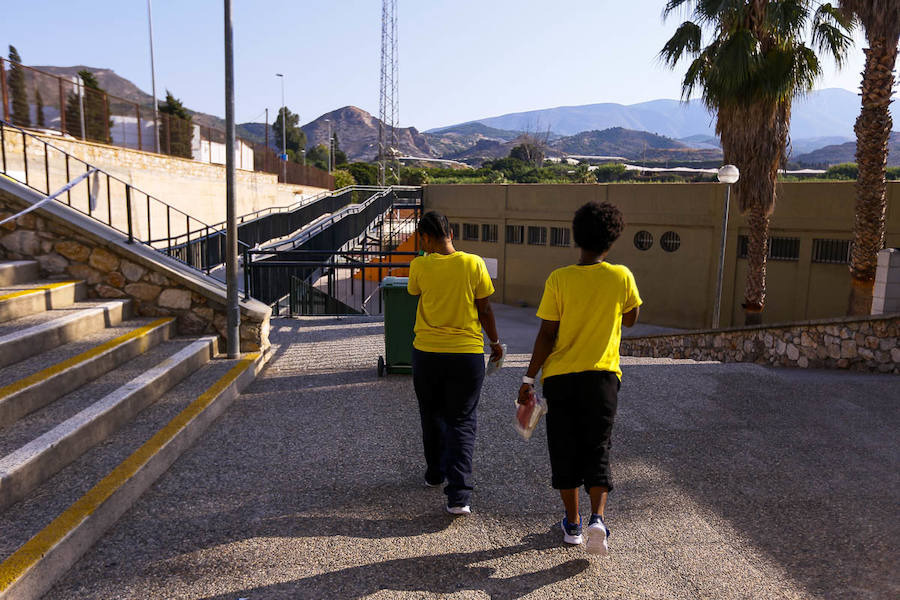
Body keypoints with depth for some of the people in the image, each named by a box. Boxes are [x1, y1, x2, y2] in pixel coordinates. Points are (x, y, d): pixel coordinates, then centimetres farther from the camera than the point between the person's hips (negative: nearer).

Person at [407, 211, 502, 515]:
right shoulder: (474, 264, -8)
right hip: (467, 353, -1)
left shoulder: (419, 265, -7)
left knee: (431, 416, 21)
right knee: (461, 422, 5)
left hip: (427, 353, 1)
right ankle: (458, 495, -4)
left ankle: (435, 473, 39)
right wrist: (495, 341, 11)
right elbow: (484, 310, -2)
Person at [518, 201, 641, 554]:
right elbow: (630, 320, 14)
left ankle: (572, 523, 21)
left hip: (560, 376, -1)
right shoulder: (621, 277, -3)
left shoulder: (559, 279, -8)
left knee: (564, 451, 12)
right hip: (602, 375, 1)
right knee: (597, 450, 10)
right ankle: (597, 517, -8)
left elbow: (547, 335, -8)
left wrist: (529, 379, -1)